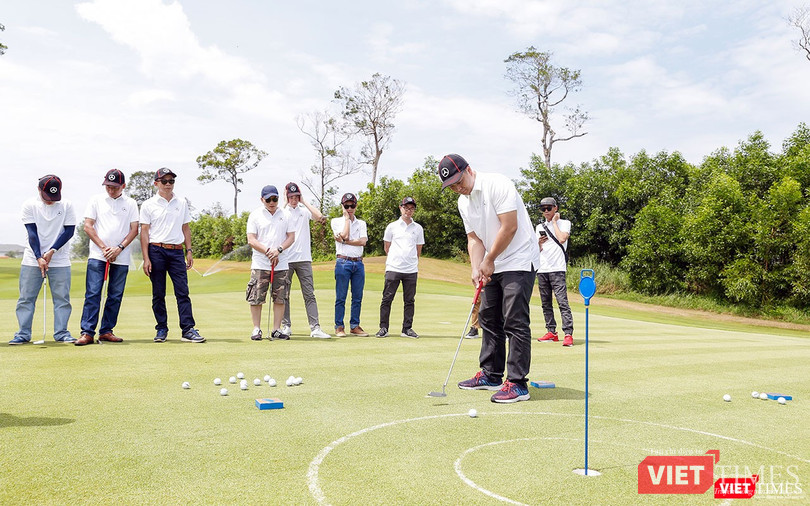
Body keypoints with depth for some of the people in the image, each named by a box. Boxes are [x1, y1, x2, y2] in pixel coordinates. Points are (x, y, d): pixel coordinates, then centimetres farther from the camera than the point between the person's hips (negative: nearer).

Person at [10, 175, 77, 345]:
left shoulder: (66, 205, 0)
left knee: (62, 297, -1)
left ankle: (61, 333, 6)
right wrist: (39, 257, -14)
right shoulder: (29, 205, -1)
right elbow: (32, 233, -6)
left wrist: (52, 251, -11)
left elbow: (69, 231, -3)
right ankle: (23, 334, 8)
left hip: (60, 260, 0)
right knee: (26, 297, 1)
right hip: (32, 259, 0)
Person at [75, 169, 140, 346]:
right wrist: (104, 247, -6)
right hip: (97, 255, -1)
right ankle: (87, 332, -6)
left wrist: (119, 248, -8)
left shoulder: (131, 203, 10)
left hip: (121, 258, 2)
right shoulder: (96, 200, 8)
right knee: (92, 294, -8)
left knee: (115, 296, 3)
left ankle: (106, 331, 12)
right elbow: (88, 226, 4)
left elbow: (134, 229, 5)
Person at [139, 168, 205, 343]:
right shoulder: (148, 205, 4)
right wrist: (146, 258, -7)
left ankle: (188, 330, -6)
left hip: (177, 251, 2)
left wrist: (189, 251, 7)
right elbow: (144, 232, 0)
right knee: (158, 294, 3)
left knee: (183, 292, -5)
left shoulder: (182, 202, 13)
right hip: (156, 251, -2)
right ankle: (162, 330, 13)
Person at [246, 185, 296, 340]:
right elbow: (251, 240, -3)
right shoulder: (255, 215, 3)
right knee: (256, 298, -3)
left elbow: (291, 237, 8)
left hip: (281, 264, 2)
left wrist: (278, 250, -9)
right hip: (260, 264, -2)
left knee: (280, 298, 3)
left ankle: (276, 330, 11)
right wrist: (268, 252, -11)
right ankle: (257, 329, 8)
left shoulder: (285, 214, 10)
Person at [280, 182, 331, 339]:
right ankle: (286, 326, 15)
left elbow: (319, 217, -9)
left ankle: (315, 328, -4)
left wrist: (304, 202, -4)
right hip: (285, 259, -1)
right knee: (284, 295, 4)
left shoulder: (305, 210, 10)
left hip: (304, 258, 1)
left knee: (309, 294, -2)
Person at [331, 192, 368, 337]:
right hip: (343, 262, -3)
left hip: (358, 263, 4)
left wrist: (344, 241, -10)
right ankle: (339, 327, 5)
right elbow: (345, 235, -12)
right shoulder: (336, 221, 6)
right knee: (341, 297, -2)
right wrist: (347, 218, -2)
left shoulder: (361, 223, 14)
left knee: (358, 297, 5)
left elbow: (363, 241, -3)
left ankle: (355, 326, 13)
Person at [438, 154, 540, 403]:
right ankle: (491, 375, 23)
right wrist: (476, 268, -6)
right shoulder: (463, 202, 10)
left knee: (515, 322, -11)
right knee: (489, 319, 12)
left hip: (519, 262, -9)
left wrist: (489, 260, -12)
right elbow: (474, 238, 10)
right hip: (493, 267, 9)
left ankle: (518, 384, -8)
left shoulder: (497, 184, -16)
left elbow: (510, 227, -20)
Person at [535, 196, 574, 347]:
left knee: (562, 301, -14)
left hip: (557, 269, -6)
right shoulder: (539, 227, 20)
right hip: (541, 269, 6)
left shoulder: (564, 223, 6)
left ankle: (568, 334, -18)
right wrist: (539, 243, -4)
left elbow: (562, 239, -14)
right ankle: (551, 332, 15)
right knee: (545, 303, 7)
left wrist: (554, 222, -3)